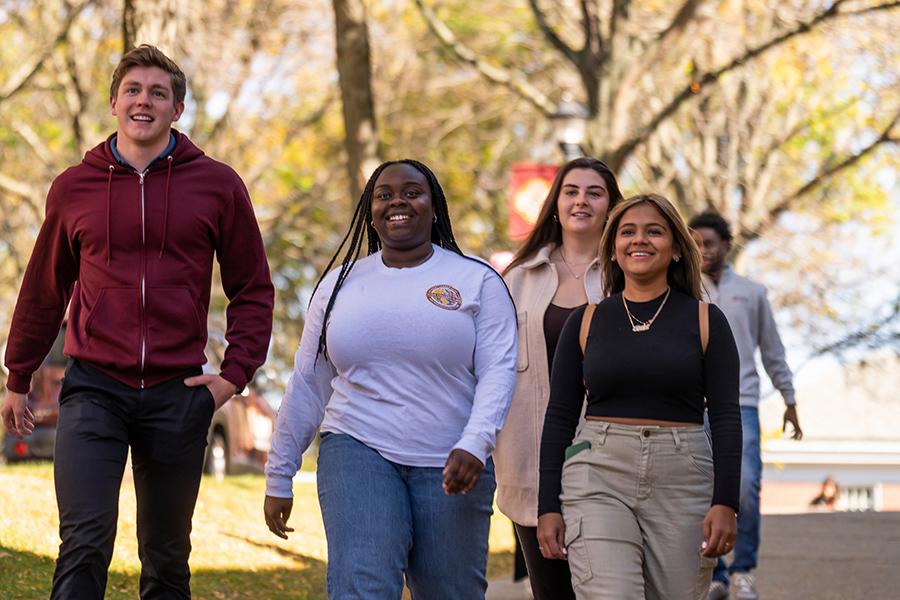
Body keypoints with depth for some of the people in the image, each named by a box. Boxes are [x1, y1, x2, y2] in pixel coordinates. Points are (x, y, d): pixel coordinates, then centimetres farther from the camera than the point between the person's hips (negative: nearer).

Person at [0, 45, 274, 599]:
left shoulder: (218, 185, 3)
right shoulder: (73, 189, 5)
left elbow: (254, 290, 9)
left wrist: (236, 372, -2)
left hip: (179, 393, 1)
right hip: (94, 388, 0)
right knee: (86, 543, -14)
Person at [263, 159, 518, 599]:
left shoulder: (476, 281, 5)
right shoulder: (341, 284, 13)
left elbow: (498, 370, -5)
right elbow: (307, 384, 16)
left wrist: (475, 446, -21)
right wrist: (279, 475, 16)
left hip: (450, 467, -1)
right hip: (359, 452, 1)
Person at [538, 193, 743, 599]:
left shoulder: (705, 321, 7)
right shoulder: (585, 322, 9)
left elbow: (726, 416, 2)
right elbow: (559, 417, 10)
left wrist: (725, 503, -8)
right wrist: (548, 506, 3)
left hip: (683, 480, 1)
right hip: (598, 477, 0)